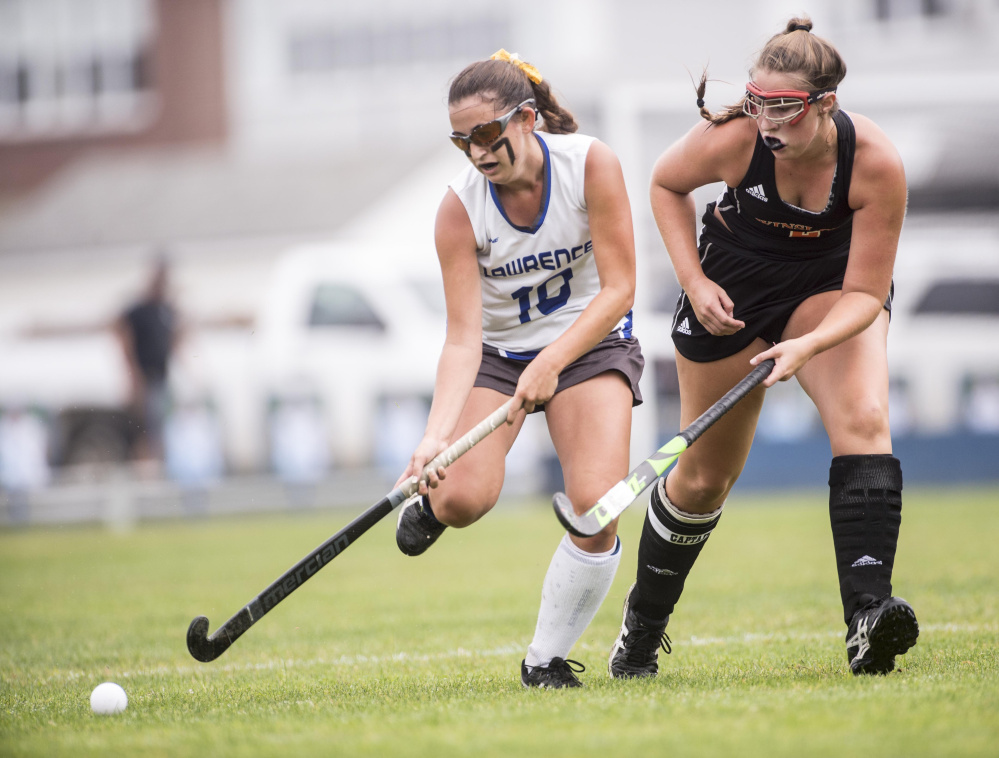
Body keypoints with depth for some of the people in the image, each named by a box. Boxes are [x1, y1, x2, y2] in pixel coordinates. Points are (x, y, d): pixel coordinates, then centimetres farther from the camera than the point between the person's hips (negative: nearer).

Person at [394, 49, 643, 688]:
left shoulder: (591, 164, -20)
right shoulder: (461, 207, -19)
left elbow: (619, 288, -18)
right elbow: (463, 335, -23)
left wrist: (551, 362, -31)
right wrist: (437, 434, -37)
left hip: (590, 342, 0)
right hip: (497, 352, 0)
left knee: (595, 508, -21)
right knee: (464, 497, -25)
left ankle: (546, 660, 0)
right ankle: (428, 500, 15)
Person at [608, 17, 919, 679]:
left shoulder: (876, 162, -29)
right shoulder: (733, 138, -28)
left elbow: (866, 291, -23)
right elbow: (666, 184, -4)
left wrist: (808, 346, -40)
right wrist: (694, 282, -14)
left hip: (832, 285, 0)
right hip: (734, 286, 0)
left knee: (865, 418, -29)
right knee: (704, 477, 7)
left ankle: (868, 614, -38)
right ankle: (642, 626, 32)